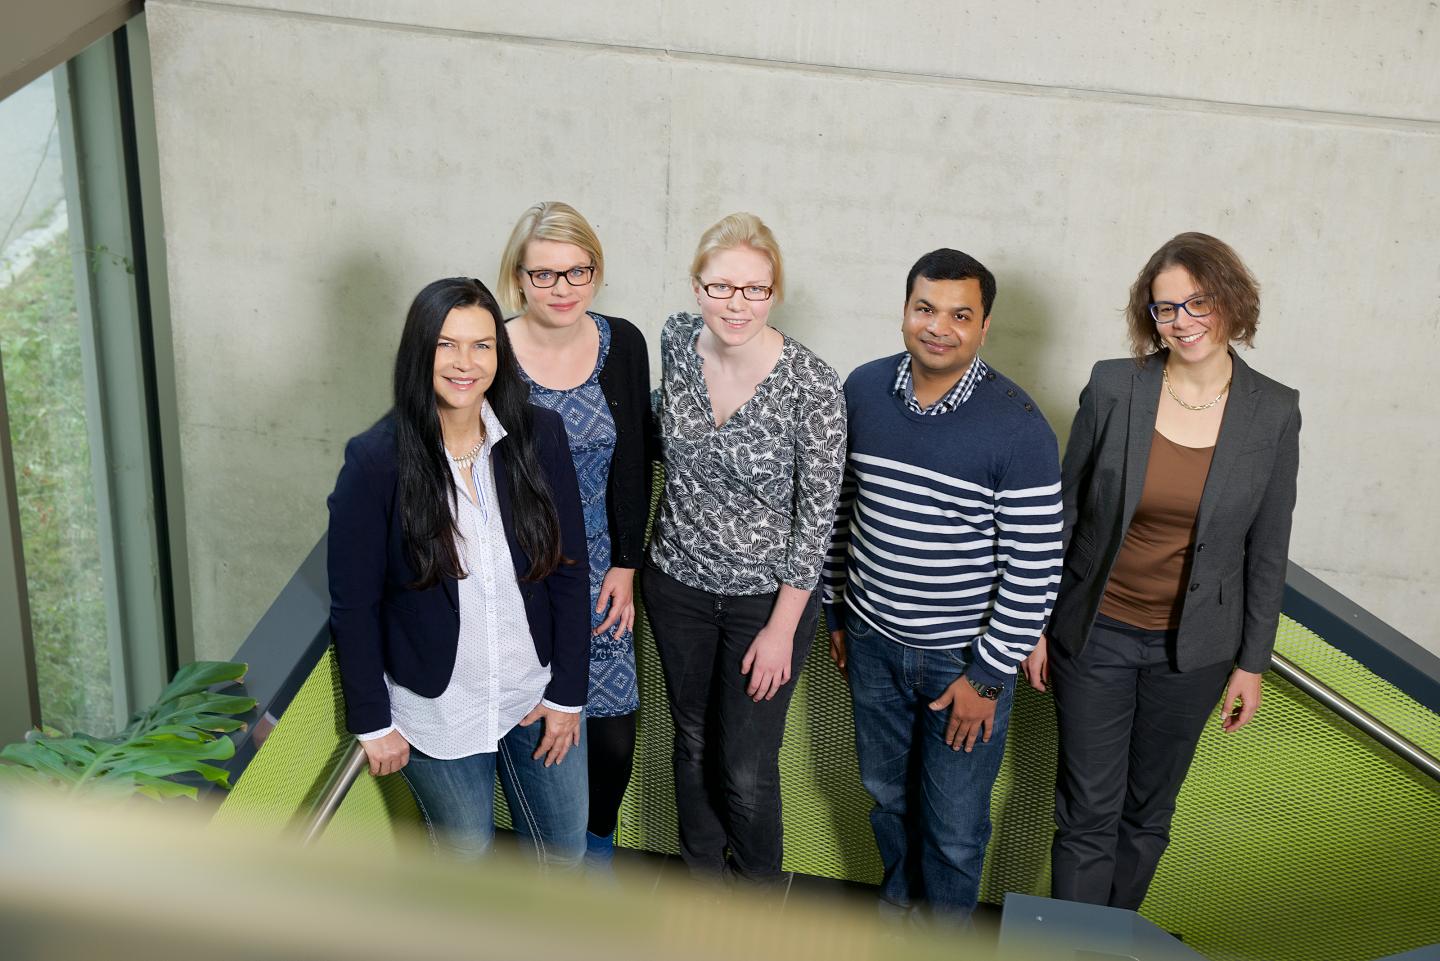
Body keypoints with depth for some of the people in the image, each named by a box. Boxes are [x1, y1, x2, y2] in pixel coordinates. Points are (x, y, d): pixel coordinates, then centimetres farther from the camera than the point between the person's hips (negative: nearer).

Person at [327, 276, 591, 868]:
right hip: (434, 709, -2)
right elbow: (353, 604, -9)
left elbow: (569, 571, -2)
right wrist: (372, 723, -6)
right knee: (466, 858, 18)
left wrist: (568, 692, -2)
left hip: (534, 693, 3)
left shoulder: (539, 437, -9)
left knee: (564, 851, 18)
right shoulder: (376, 460, -16)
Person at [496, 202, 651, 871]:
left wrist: (626, 565, 1)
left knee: (613, 728, 5)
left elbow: (632, 464, 3)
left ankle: (598, 841, 35)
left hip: (600, 571, 3)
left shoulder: (623, 345, -3)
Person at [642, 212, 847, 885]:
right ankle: (701, 875, 45)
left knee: (747, 770, 5)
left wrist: (782, 628, -13)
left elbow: (818, 513, -15)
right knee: (692, 741, 21)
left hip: (767, 595, -4)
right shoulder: (676, 340, -8)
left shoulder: (811, 385, -23)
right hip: (678, 583, 4)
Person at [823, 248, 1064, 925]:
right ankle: (900, 898, 51)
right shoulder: (862, 390, -5)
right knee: (886, 793, 24)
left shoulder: (1018, 428, -19)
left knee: (954, 826, 11)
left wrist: (988, 674, -13)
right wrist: (837, 613, 12)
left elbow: (1035, 568, -16)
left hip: (965, 658, -4)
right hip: (873, 641, 4)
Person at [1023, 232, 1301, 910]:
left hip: (1192, 649, 1)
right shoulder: (1112, 387, -10)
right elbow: (1063, 515, -2)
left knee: (1148, 814, 16)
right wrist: (1036, 624, 1)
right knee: (1089, 815, 6)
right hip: (1095, 633, -1)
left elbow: (1267, 550, 1)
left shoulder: (1273, 413, -7)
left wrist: (1252, 661, 3)